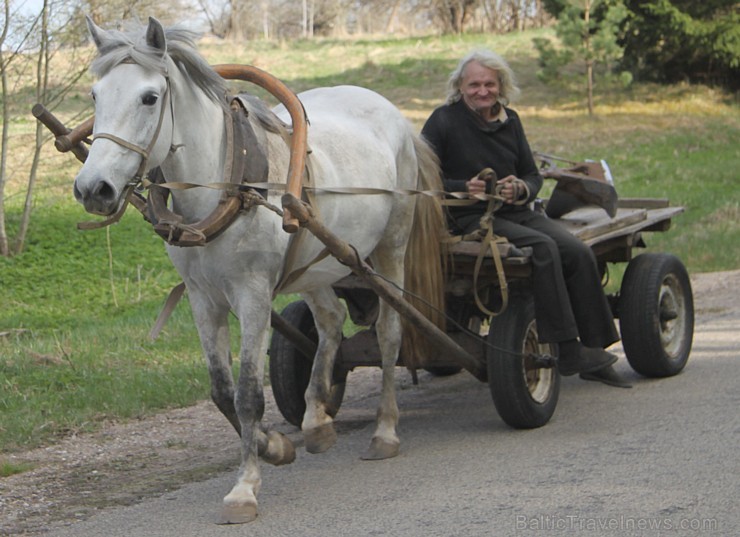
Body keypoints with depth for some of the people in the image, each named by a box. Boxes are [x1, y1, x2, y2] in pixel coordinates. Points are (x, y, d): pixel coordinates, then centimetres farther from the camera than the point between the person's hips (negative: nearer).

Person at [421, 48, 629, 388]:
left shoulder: (509, 120, 13)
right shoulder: (444, 121, -3)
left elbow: (533, 175, 15)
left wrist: (520, 189, -8)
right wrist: (464, 188, -21)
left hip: (517, 212, 6)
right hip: (470, 220, -6)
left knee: (578, 252, -16)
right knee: (542, 248, -30)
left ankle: (594, 348, -7)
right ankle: (565, 351, -28)